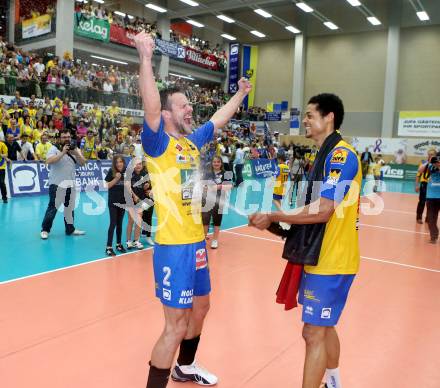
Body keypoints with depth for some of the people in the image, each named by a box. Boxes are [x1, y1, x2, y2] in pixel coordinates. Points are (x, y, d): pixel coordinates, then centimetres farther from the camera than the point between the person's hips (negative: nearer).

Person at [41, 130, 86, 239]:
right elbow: (49, 161, -21)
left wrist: (76, 153, -17)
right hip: (57, 184, -5)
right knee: (52, 208, -4)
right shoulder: (54, 149, -3)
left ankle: (70, 229, 23)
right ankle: (45, 229, 7)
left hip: (71, 184, 5)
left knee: (70, 208, 12)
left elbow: (83, 163, -1)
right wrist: (63, 153, -24)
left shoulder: (75, 150, 10)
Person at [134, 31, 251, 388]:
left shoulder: (192, 141, 10)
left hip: (196, 241, 9)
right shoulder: (159, 142, -11)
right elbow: (150, 106, -30)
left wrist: (241, 94, 34)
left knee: (200, 308, 22)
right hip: (174, 245, -9)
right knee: (176, 324, -2)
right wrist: (146, 57, -36)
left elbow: (220, 119, 25)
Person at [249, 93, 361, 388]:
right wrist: (281, 224, 7)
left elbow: (323, 210, -24)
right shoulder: (328, 154, 13)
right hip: (322, 256, 10)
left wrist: (273, 217, -17)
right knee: (324, 326, 22)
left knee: (314, 333, -3)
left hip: (330, 260, -10)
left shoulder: (341, 153, -18)